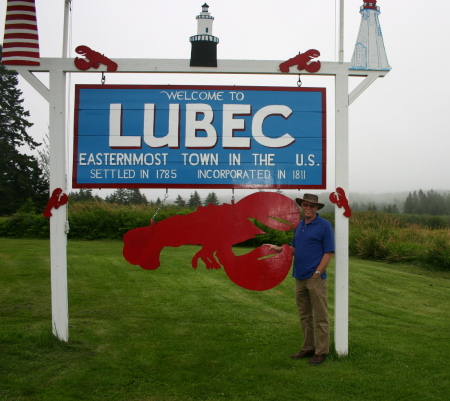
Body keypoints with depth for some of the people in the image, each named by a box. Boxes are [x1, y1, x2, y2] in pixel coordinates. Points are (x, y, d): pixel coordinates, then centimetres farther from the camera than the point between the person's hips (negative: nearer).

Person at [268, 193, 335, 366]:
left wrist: (317, 274, -14)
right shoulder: (299, 226, 14)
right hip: (300, 278, 7)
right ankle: (308, 348, 24)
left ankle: (321, 351, 9)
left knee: (320, 317, 1)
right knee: (304, 316, 14)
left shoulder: (324, 225, -7)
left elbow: (329, 252, -10)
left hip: (316, 278, -7)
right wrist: (279, 249, 1)